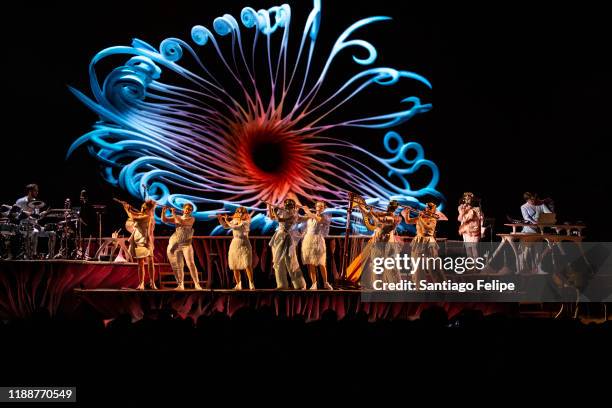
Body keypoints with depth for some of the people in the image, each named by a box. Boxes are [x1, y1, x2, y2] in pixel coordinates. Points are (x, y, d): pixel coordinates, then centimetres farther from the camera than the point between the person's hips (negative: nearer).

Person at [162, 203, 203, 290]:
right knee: (178, 266, 4)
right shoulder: (176, 218, 12)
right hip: (175, 244, 3)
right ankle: (180, 285, 10)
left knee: (191, 263, -15)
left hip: (186, 244, -3)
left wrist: (174, 214, -12)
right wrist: (163, 212, -7)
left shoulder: (191, 219, 3)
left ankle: (197, 284, -15)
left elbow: (182, 222, -15)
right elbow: (164, 220, 10)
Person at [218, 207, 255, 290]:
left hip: (244, 245, -5)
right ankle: (238, 285, 14)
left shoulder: (246, 222, -10)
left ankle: (251, 284, -12)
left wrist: (226, 220, -12)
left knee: (247, 265, -15)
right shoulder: (235, 221, 7)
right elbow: (225, 226, 13)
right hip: (234, 245, 5)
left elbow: (235, 227, -20)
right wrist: (220, 219, -2)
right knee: (235, 267, 5)